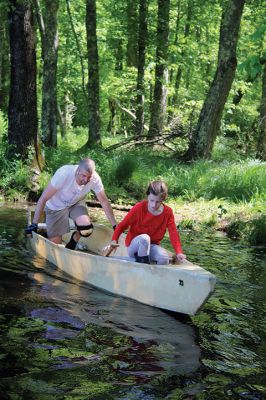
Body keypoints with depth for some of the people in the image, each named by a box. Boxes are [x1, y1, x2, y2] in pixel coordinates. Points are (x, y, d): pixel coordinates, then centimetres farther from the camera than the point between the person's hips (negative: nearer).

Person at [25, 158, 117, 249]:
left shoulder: (95, 179, -26)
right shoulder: (63, 174, -35)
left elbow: (104, 201, -12)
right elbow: (43, 199, -28)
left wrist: (114, 225, -12)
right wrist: (34, 224, -28)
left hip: (76, 204, 2)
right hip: (56, 207, -2)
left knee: (87, 228, -26)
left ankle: (74, 240, 9)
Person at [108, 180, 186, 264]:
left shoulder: (168, 212, -8)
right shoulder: (139, 207, -15)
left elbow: (173, 233, -13)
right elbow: (122, 225, -11)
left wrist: (179, 252, -28)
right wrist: (114, 240, -27)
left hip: (152, 246, 2)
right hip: (133, 246, -1)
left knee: (164, 258, -32)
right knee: (145, 238, -37)